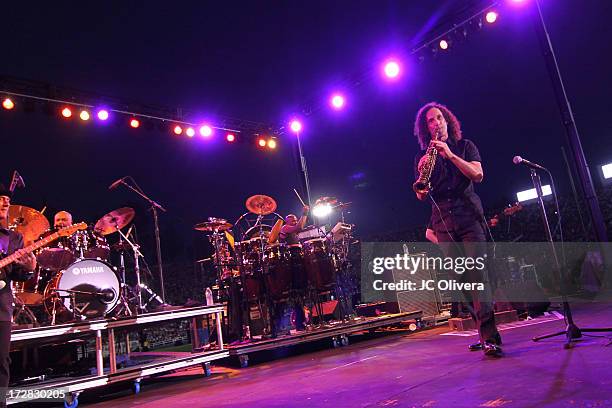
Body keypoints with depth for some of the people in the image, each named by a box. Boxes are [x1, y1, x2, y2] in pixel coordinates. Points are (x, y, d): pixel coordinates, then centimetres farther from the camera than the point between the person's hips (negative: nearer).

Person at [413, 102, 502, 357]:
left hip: (469, 216, -2)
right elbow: (422, 196, 7)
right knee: (461, 279, 3)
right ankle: (485, 330, 14)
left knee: (477, 273, -13)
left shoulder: (464, 146, 12)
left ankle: (489, 337, -14)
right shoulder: (422, 157, 14)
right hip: (443, 223, 2)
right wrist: (422, 173, -13)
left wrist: (450, 155, -14)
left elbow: (478, 175, -4)